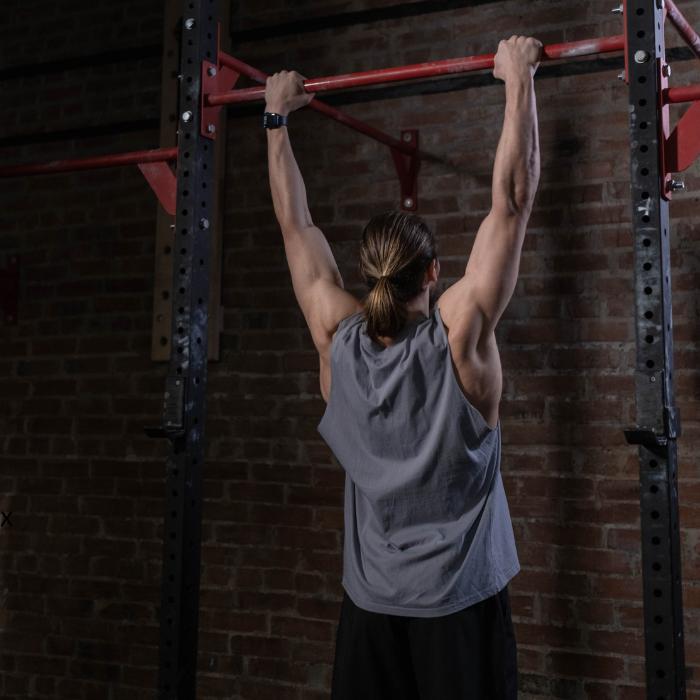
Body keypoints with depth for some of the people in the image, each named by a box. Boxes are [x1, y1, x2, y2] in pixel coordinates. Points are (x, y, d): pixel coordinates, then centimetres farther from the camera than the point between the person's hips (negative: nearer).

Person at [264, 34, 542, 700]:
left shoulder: (337, 340, -7)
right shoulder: (459, 335, -15)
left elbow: (295, 224, 3)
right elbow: (512, 200, -13)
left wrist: (276, 117, 12)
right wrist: (519, 80, -6)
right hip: (461, 608, -3)